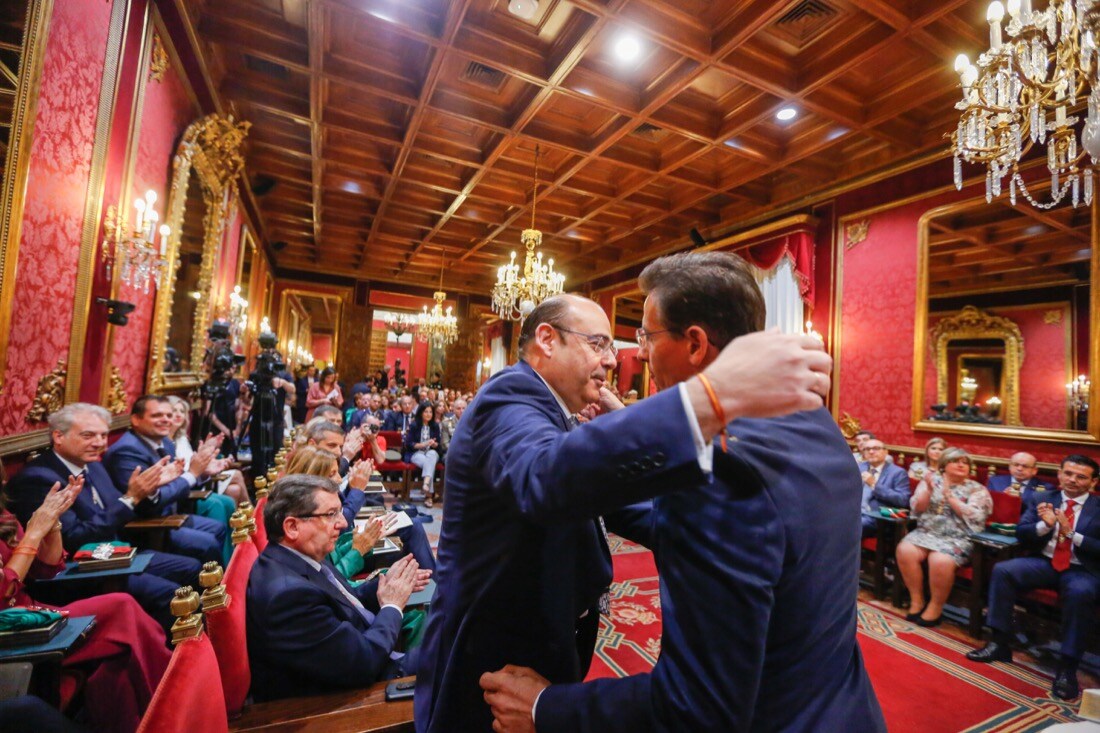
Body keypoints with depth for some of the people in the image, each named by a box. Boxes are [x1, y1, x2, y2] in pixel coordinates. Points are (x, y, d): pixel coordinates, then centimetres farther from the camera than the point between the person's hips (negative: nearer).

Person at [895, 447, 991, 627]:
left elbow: (974, 517, -10)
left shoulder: (977, 490, 5)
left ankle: (936, 607, -10)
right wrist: (929, 490, -12)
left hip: (958, 538, -3)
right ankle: (916, 600, -8)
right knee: (905, 551, -26)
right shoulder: (931, 480, 10)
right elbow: (916, 508, 2)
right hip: (927, 532, 3)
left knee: (940, 561, -32)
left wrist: (949, 495, -13)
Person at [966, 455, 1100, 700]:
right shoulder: (1043, 499, 8)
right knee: (1002, 570, -23)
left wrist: (1072, 534, -21)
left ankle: (1067, 667, -21)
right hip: (1044, 562, 3)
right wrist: (1045, 525, -17)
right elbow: (1020, 533, 1)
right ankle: (1000, 644, -14)